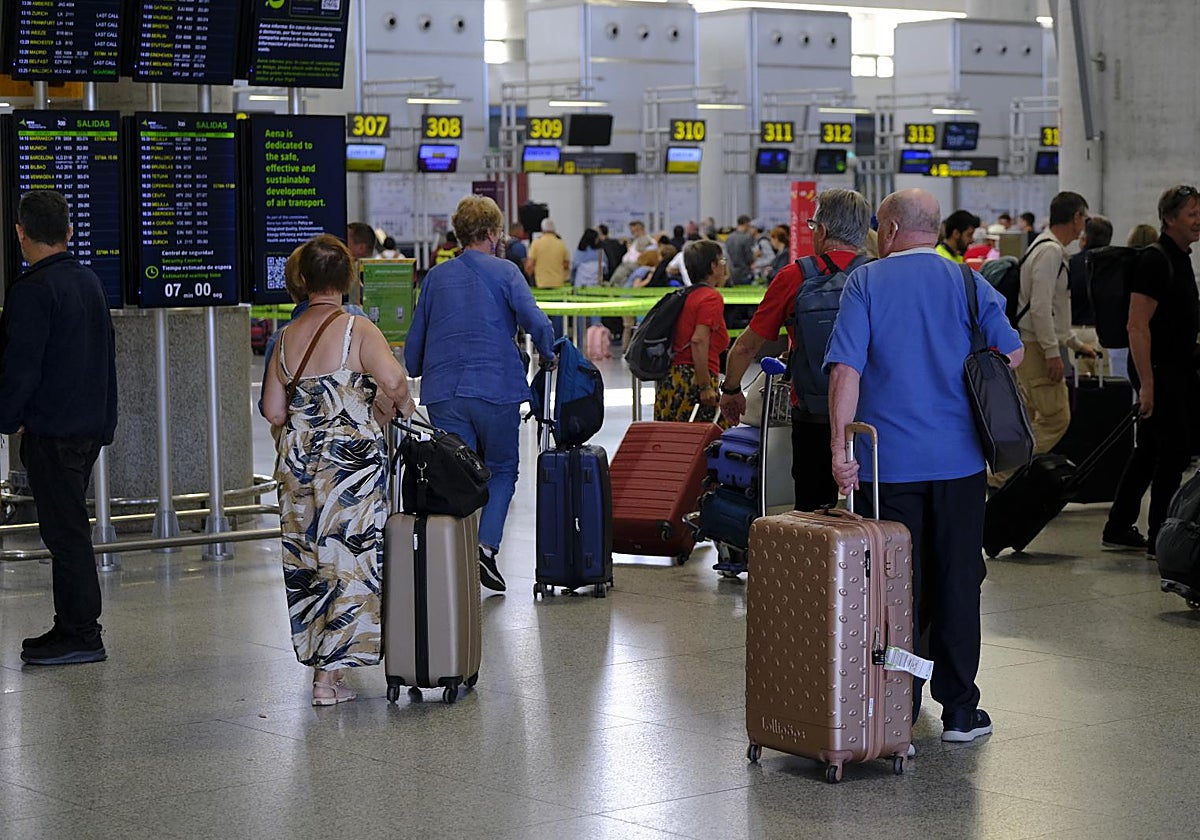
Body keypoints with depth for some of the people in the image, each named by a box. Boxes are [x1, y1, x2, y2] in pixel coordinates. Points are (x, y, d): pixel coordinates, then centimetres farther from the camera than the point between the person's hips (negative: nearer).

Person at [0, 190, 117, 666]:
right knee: (69, 528, 15)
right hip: (90, 427, 9)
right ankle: (72, 629, 21)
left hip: (51, 430, -9)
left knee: (65, 531, -4)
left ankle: (81, 636, 0)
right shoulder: (89, 282, 12)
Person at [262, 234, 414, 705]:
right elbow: (393, 380, -24)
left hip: (297, 461, 5)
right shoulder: (357, 330, -8)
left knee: (307, 559, 14)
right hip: (351, 460, -5)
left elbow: (273, 411, 7)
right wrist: (394, 409, -4)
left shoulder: (287, 336, 7)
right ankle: (329, 675, 0)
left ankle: (317, 657, 22)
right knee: (347, 559, 0)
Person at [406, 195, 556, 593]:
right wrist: (548, 354, 2)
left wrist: (419, 374, 33)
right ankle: (486, 547, -5)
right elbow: (535, 321, -15)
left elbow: (414, 342, 15)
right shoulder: (504, 272, -1)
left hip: (443, 393, 3)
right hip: (495, 389, -3)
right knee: (502, 470, 12)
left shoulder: (436, 277, 11)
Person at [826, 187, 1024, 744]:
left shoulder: (866, 283, -2)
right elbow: (1012, 353, 1)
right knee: (956, 582, 8)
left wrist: (840, 447, -13)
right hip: (958, 458, 1)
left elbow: (846, 369, -12)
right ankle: (959, 710, 11)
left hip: (889, 462, -1)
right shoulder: (966, 282, 3)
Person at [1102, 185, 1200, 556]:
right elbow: (1137, 326, -22)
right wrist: (1146, 384, -25)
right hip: (1158, 370, -10)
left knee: (1150, 449, 13)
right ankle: (1159, 537, 2)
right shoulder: (1156, 261, -17)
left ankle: (1119, 529, 20)